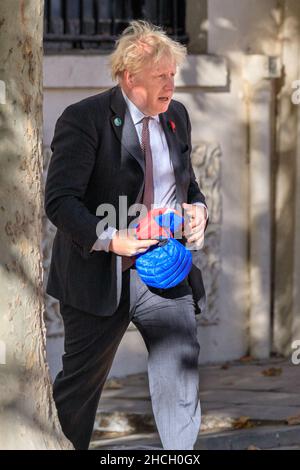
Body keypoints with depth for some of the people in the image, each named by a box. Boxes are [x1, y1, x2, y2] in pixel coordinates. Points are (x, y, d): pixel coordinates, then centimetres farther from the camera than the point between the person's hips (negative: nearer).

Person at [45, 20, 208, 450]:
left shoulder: (176, 117, 9)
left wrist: (197, 209, 0)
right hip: (100, 276, -5)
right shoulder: (84, 120, -12)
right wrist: (110, 239, -29)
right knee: (81, 382, 8)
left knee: (181, 373, -5)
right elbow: (59, 201, -18)